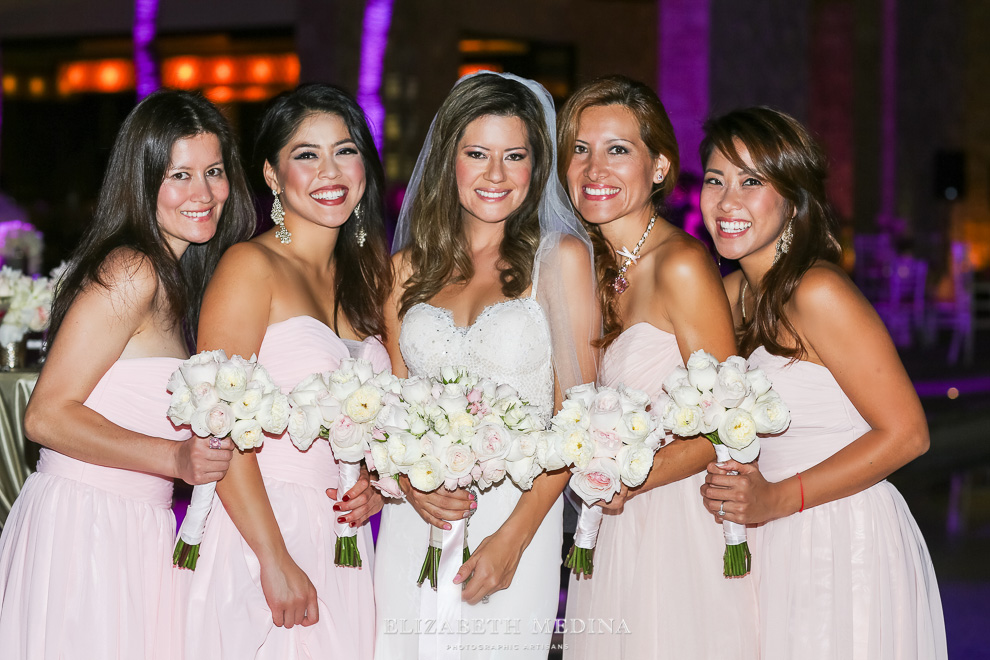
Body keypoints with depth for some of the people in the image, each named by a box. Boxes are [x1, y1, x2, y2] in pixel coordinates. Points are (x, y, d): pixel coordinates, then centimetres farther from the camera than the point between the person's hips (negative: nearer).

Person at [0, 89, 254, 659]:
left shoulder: (177, 280, 14)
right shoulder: (130, 272, -14)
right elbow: (47, 416, -17)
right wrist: (175, 457, -22)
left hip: (136, 534, 9)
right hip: (82, 530, -9)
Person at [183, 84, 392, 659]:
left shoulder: (364, 278, 13)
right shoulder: (252, 267, -8)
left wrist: (378, 485, 2)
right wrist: (275, 560, -20)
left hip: (343, 542, 7)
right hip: (258, 537, -6)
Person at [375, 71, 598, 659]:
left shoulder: (560, 257, -1)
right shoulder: (412, 266, 10)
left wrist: (513, 538, -14)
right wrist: (411, 481, -7)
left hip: (514, 519, -3)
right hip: (413, 525, 3)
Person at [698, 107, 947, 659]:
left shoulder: (819, 293, -18)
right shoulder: (734, 293, 6)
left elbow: (906, 434, -17)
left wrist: (777, 500, -18)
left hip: (847, 546, -7)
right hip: (780, 549, 7)